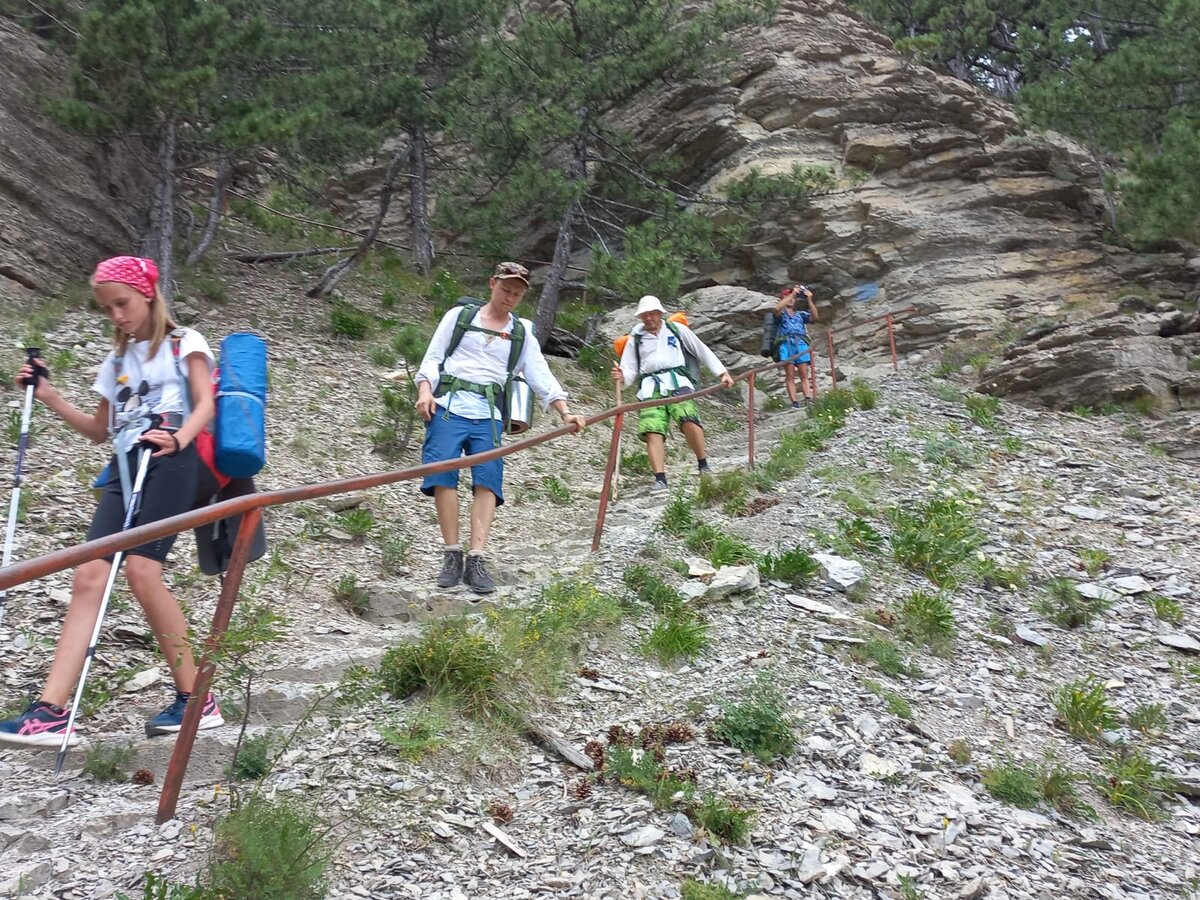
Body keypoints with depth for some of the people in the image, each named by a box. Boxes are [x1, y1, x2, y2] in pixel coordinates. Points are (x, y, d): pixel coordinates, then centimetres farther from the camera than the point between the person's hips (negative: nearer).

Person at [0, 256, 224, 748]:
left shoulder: (183, 343, 9)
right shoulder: (117, 359, 25)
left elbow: (206, 404, -4)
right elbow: (100, 429, 30)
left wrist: (179, 438, -23)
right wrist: (50, 398, 18)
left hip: (169, 462, -6)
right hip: (124, 467, 6)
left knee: (141, 569, -21)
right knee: (88, 575, -9)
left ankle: (196, 699, -12)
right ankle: (50, 711, -14)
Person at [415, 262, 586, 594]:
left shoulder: (522, 332, 18)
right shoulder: (459, 315, 14)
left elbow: (540, 374, 9)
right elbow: (433, 358, 11)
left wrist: (565, 411, -4)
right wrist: (424, 390, -8)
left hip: (489, 413, 2)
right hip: (449, 403, -1)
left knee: (487, 481, -12)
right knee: (442, 474, -14)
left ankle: (476, 561, -14)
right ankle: (452, 554, -8)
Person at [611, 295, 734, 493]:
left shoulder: (677, 329, 16)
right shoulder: (635, 338, 19)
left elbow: (702, 351, 18)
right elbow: (630, 371, 17)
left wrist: (722, 372, 11)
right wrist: (621, 376, -7)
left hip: (677, 381, -2)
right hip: (650, 387, 2)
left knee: (688, 419, -27)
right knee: (652, 431, -19)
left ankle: (704, 466, -11)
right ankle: (660, 479, -22)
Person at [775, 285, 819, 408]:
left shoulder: (800, 314, 23)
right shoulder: (781, 314, 14)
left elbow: (814, 317, 6)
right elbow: (777, 308, -11)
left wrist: (809, 300, -2)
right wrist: (793, 293, -9)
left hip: (801, 344, 3)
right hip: (786, 344, -3)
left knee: (804, 375, -6)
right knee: (790, 376, -6)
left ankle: (808, 400, -13)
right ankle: (794, 402, -12)